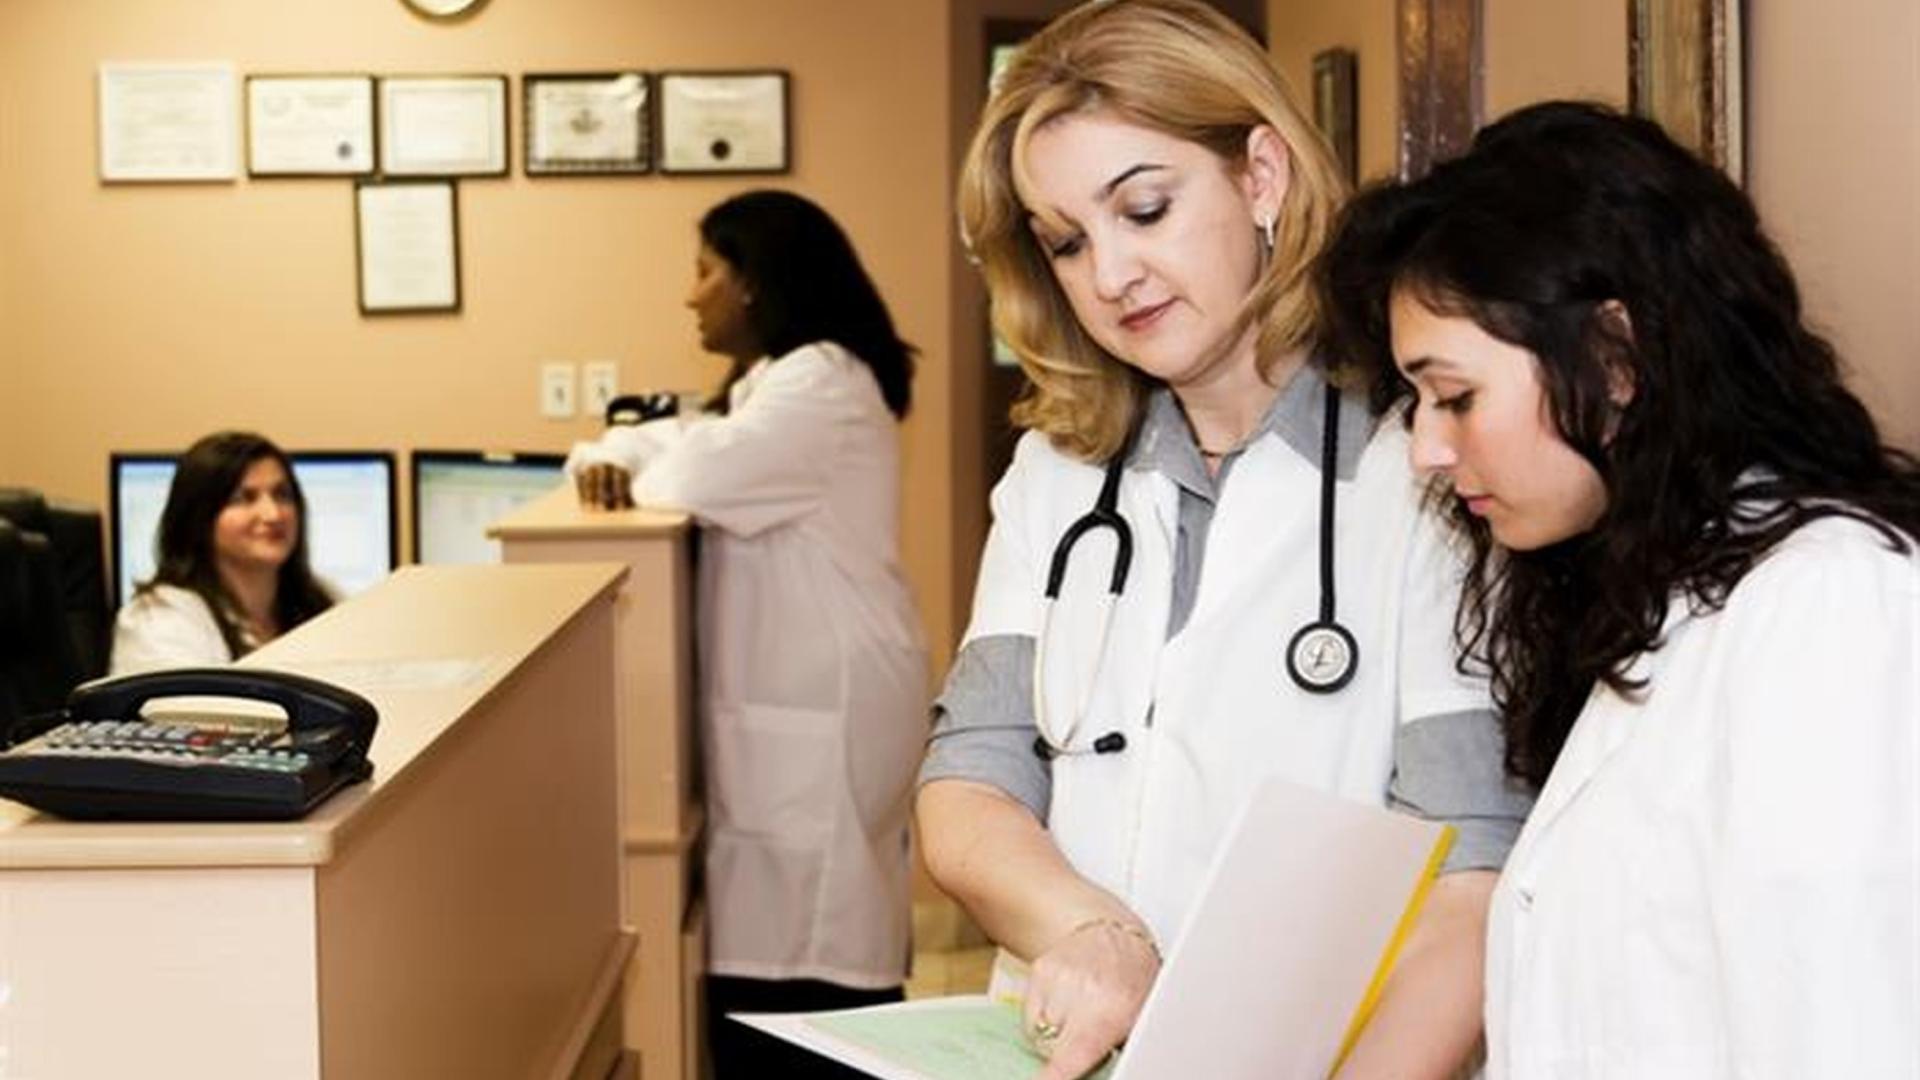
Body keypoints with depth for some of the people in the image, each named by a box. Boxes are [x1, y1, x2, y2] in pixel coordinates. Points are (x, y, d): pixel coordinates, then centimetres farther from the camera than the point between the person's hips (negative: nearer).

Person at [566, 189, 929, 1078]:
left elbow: (699, 477, -25)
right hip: (796, 711, 10)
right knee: (805, 937, 13)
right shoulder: (777, 381, 20)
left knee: (795, 957, -9)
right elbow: (671, 444, 23)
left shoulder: (823, 381, -14)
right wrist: (605, 460, -2)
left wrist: (633, 478, -2)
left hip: (821, 718, -10)